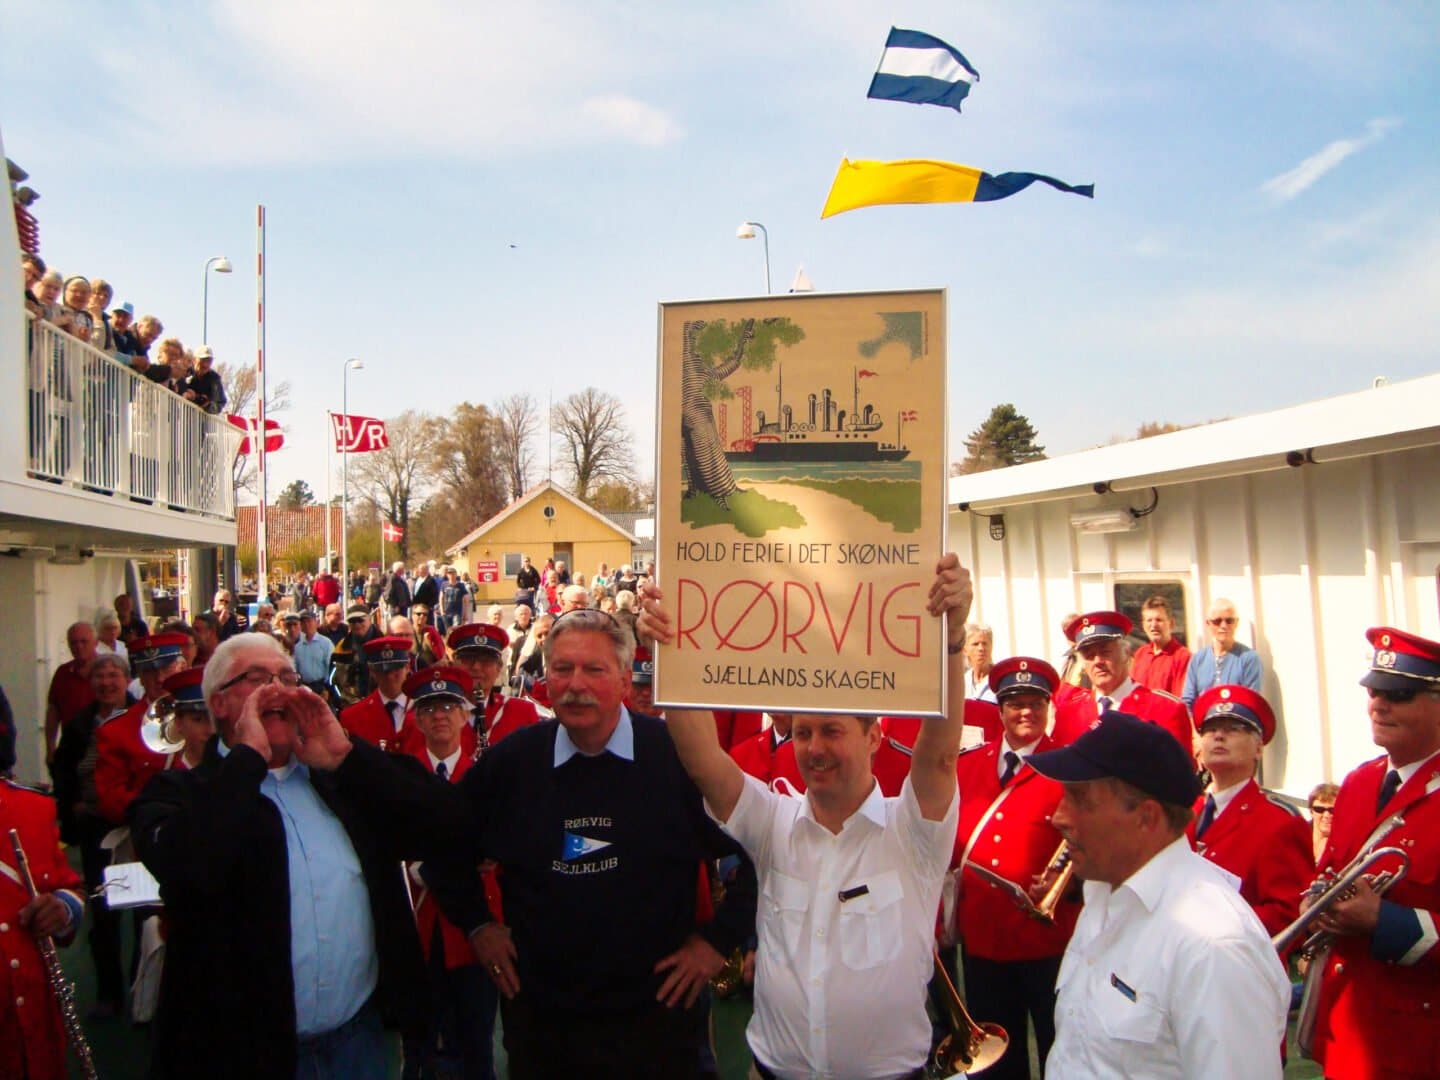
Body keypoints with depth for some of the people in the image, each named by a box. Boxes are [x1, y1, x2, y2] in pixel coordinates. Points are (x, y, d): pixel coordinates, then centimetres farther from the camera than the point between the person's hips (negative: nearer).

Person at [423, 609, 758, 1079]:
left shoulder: (679, 756, -13)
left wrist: (718, 938, -7)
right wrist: (476, 923, 9)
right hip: (537, 1018, 3)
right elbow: (445, 848, 15)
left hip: (655, 1017, -2)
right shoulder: (510, 760, -2)